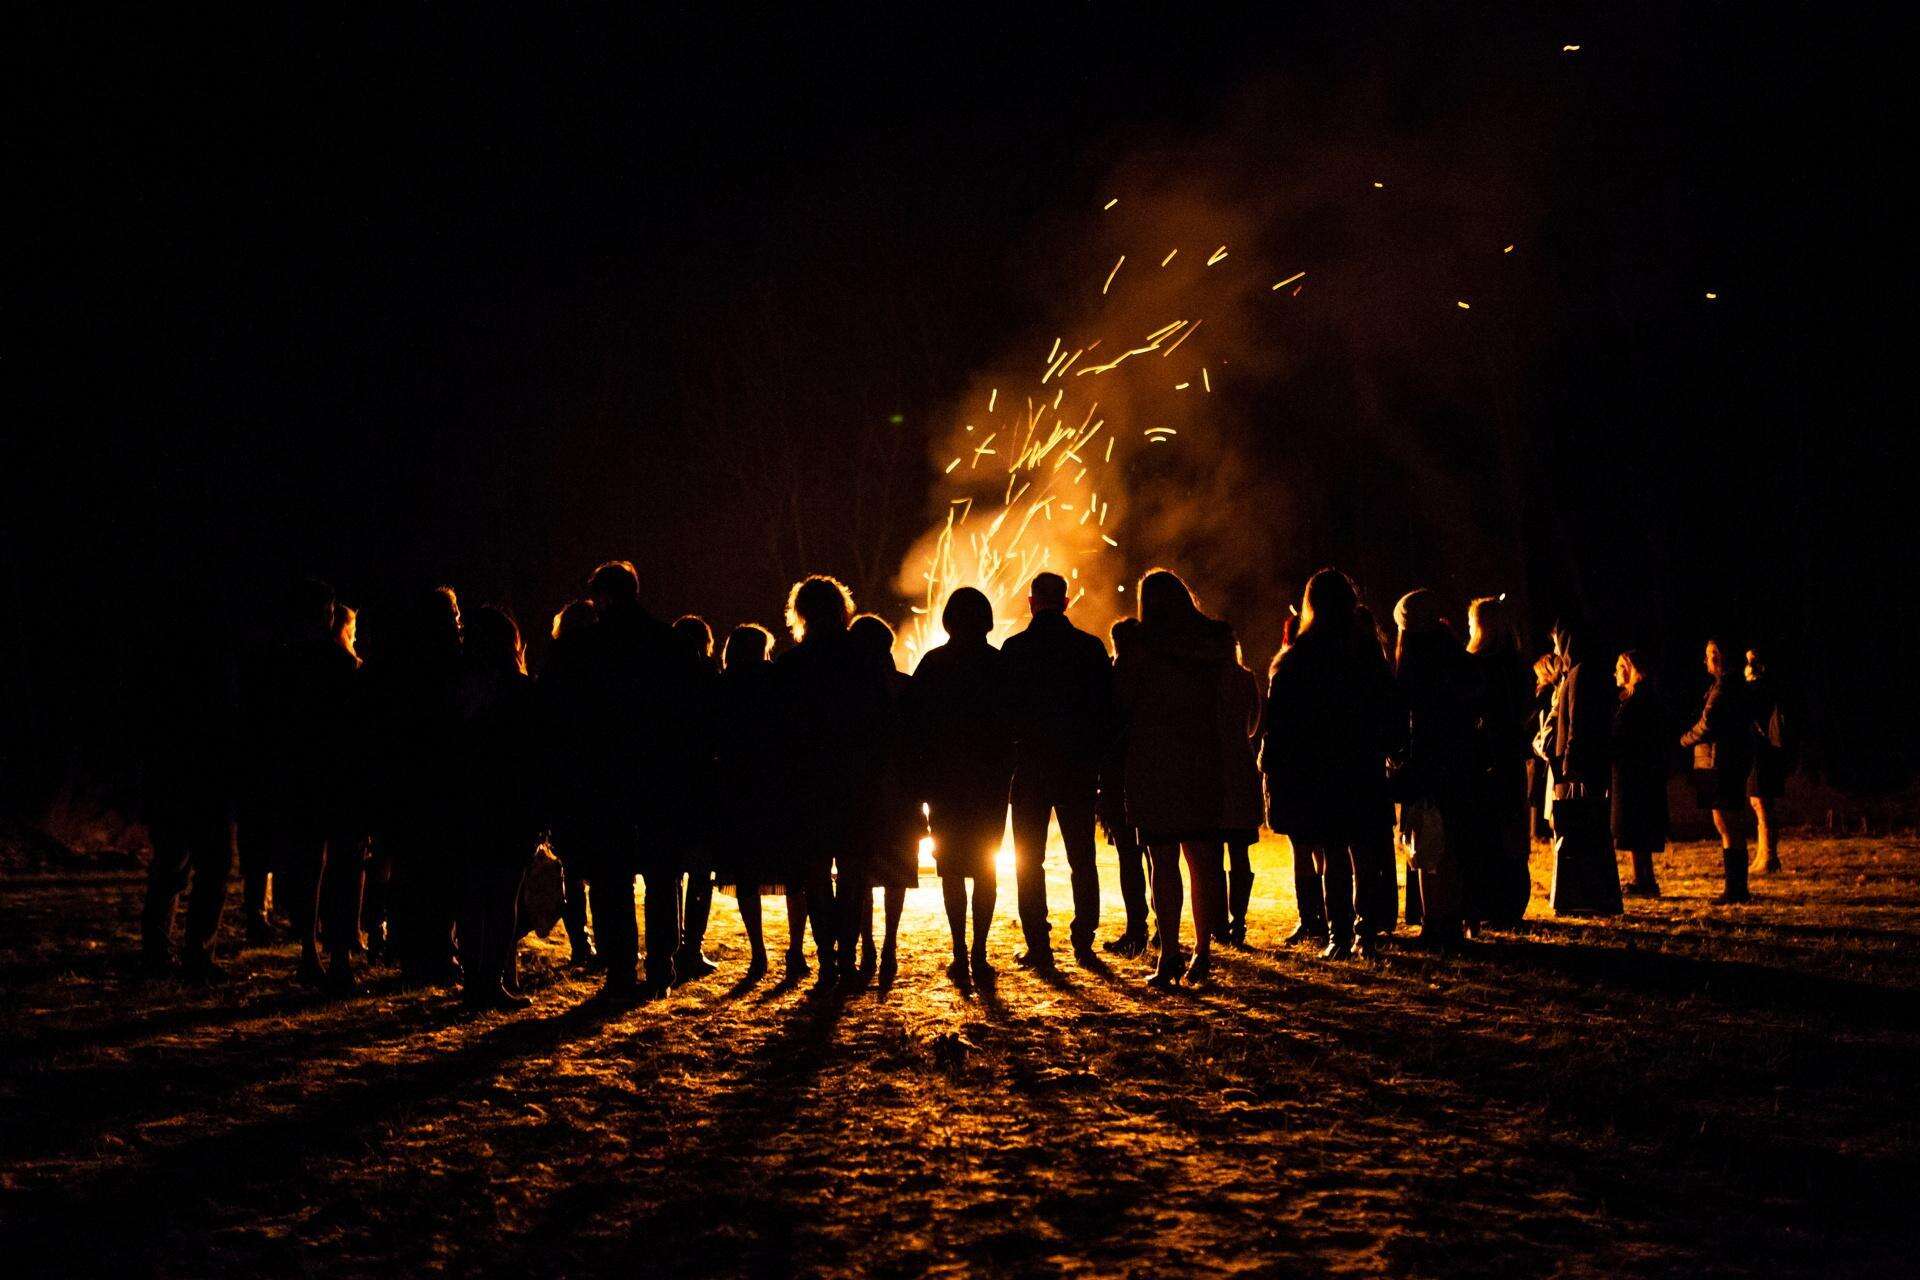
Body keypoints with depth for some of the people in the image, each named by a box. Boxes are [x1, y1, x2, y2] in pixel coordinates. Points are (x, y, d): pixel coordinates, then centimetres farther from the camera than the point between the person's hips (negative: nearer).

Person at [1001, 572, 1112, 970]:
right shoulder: (1091, 648, 0)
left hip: (1029, 765, -2)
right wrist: (1095, 755, 10)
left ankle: (1038, 945, 0)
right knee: (1082, 859, 10)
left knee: (1029, 860, 5)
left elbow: (1003, 708, -5)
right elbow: (1107, 708, 1)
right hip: (1079, 768, 2)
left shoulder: (1014, 649, -5)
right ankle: (1083, 942, 9)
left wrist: (1006, 758, 5)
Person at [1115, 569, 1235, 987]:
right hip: (1204, 763, 4)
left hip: (1153, 765, -4)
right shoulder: (1214, 643, 3)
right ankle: (1202, 953, 13)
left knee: (1164, 862, -3)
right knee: (1202, 860, 11)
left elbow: (1118, 706, -5)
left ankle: (1169, 956, -7)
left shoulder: (1139, 650, -8)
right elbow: (1227, 693, 12)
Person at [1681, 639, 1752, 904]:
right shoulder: (1736, 687, 17)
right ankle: (1738, 887, 19)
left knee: (1725, 824, -8)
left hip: (1720, 762, -10)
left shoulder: (1723, 687, -15)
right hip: (1735, 762, 10)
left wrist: (1685, 740, 1)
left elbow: (1708, 725, -18)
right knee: (1732, 825, 14)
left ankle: (1735, 889, -8)